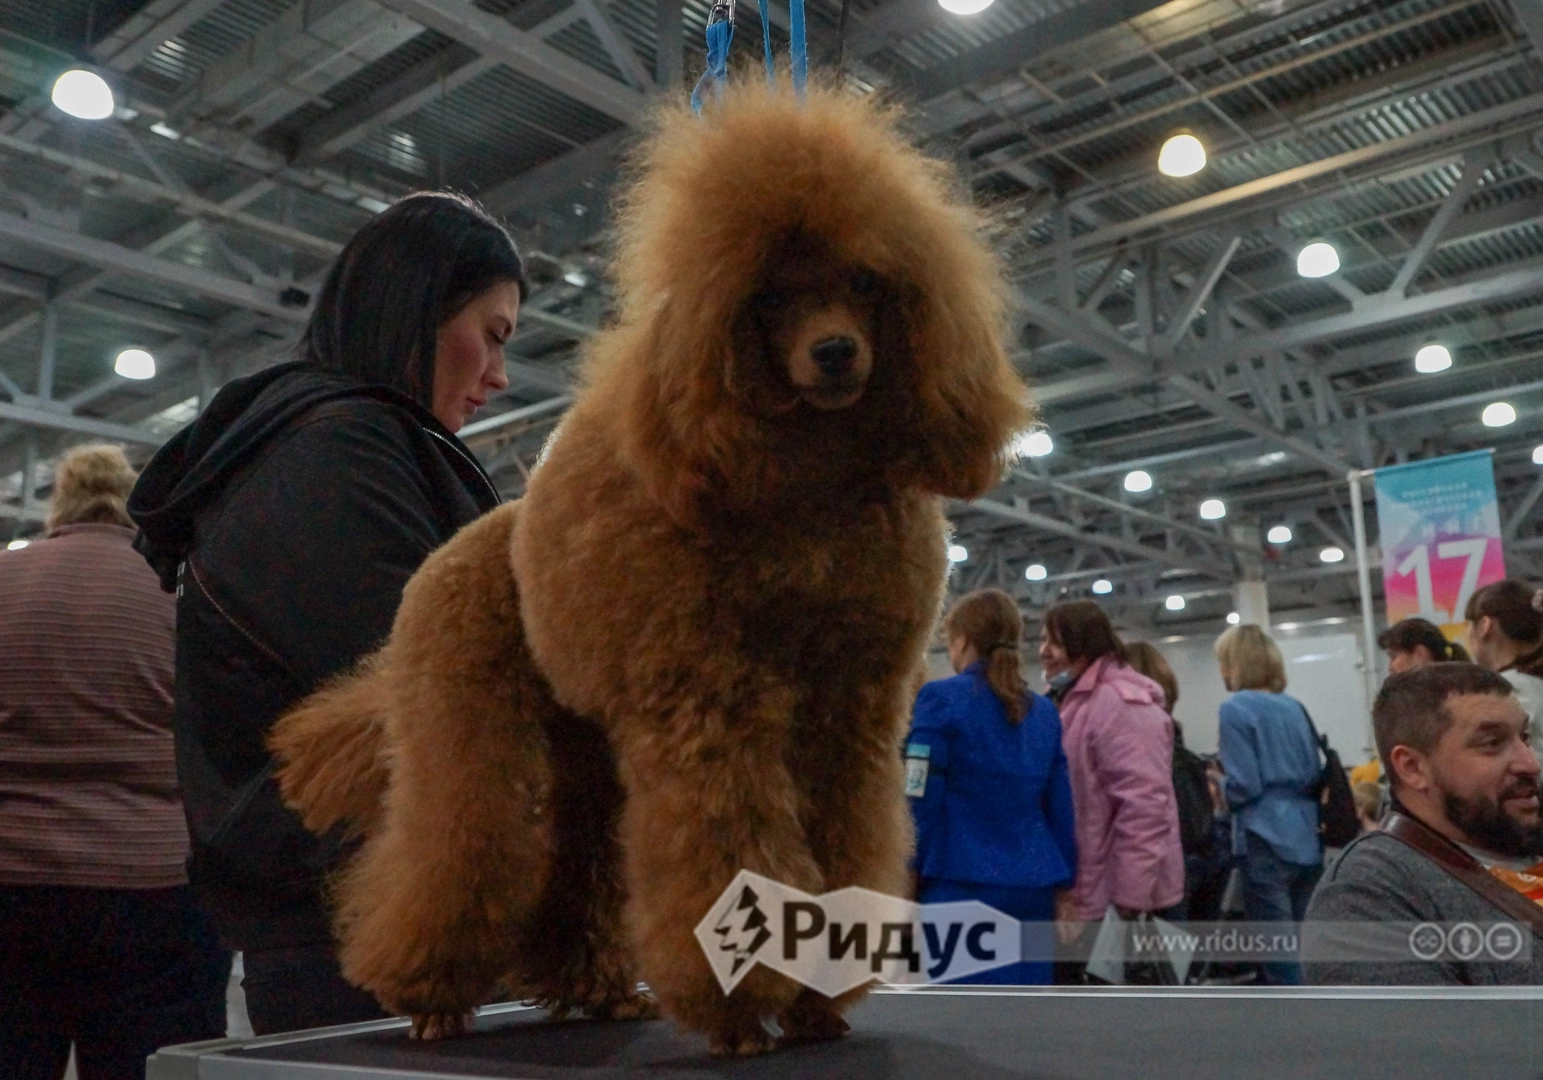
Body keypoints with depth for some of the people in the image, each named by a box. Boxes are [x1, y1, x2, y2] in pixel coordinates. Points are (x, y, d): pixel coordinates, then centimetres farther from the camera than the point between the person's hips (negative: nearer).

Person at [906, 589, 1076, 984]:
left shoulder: (941, 699, -4)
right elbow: (1061, 808, 12)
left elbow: (919, 802, -8)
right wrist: (1065, 889, 18)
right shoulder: (1044, 711, 13)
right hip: (1033, 890, 6)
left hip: (964, 886, -6)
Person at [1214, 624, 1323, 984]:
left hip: (1266, 840, -7)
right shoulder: (1294, 707, 12)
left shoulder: (1235, 709, -9)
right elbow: (1317, 775, 14)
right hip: (1307, 838, 7)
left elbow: (1244, 787, -15)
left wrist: (1217, 785, 4)